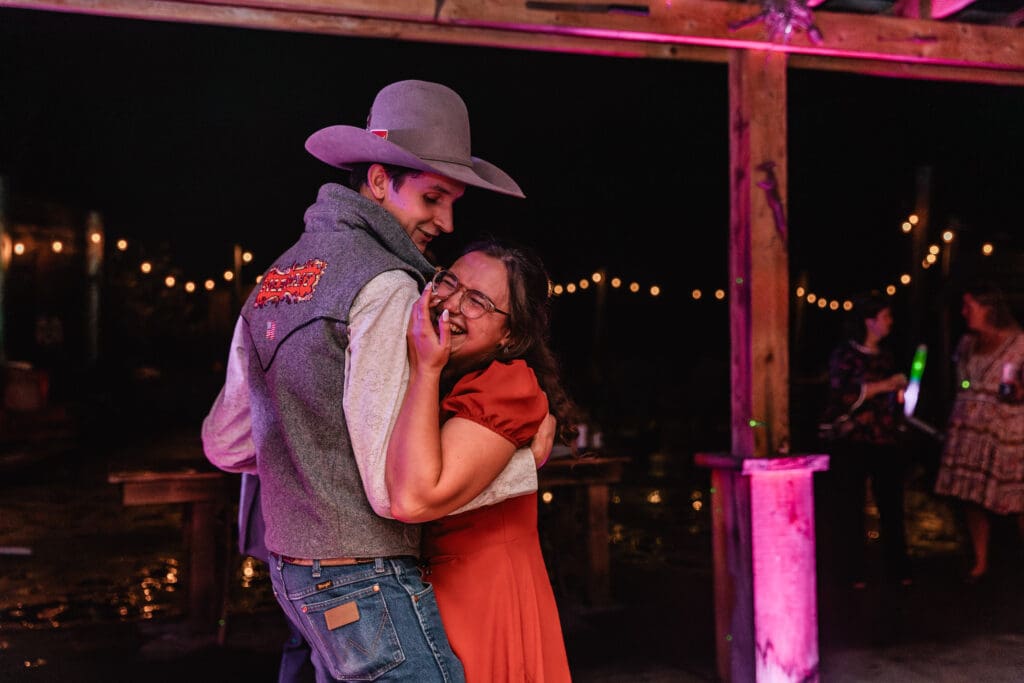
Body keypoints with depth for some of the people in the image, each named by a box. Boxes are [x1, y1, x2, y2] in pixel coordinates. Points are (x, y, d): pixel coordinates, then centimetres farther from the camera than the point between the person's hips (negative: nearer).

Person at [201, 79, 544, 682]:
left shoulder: (277, 278, 10)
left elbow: (225, 444, 16)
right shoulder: (385, 287, -18)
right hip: (366, 585, -9)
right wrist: (526, 458, -10)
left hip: (293, 567, 9)